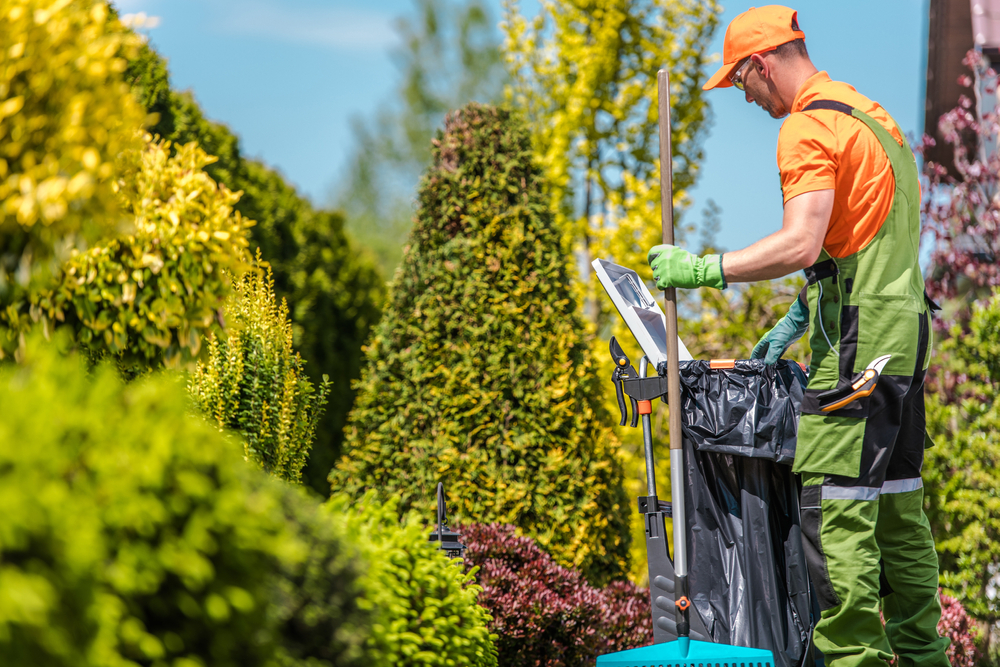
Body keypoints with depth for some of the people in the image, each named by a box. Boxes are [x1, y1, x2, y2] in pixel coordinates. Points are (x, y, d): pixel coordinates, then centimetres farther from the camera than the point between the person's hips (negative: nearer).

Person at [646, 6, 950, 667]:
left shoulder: (809, 127, -12)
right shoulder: (873, 115, 20)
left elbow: (801, 245, -23)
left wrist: (702, 268, -17)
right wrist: (798, 318, 24)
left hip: (858, 342, -10)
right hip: (902, 330, 10)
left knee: (835, 513, -10)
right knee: (899, 508, 14)